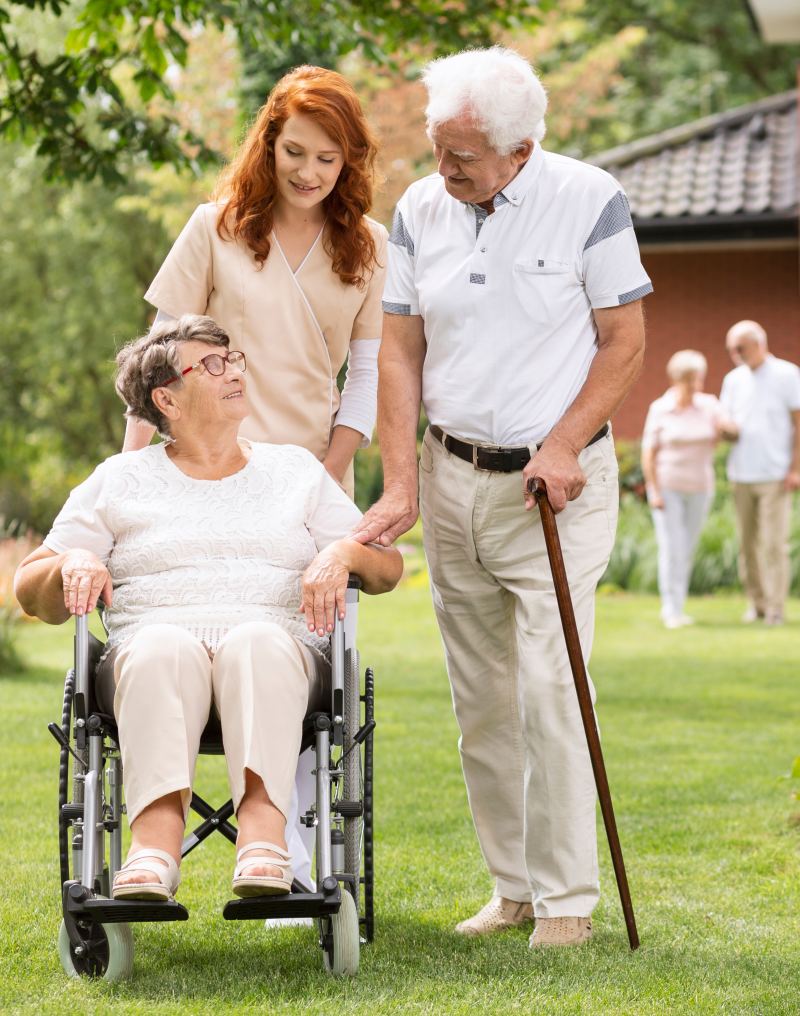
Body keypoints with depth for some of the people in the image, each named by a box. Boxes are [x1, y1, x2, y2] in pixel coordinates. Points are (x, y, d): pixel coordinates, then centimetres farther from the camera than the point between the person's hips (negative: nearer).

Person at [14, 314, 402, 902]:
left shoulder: (296, 469, 25)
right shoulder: (119, 480, 22)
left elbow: (388, 568, 19)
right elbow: (32, 592, 18)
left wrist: (342, 553, -4)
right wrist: (74, 562, -6)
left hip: (276, 641, 0)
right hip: (155, 645, 0)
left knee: (257, 641, -37)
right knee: (161, 649, -38)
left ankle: (263, 831, -56)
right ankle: (156, 840, -56)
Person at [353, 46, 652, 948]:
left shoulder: (588, 200, -8)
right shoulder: (421, 209, 3)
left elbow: (624, 339, -5)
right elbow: (401, 350, 5)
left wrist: (564, 445, -16)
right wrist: (401, 484, -3)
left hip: (556, 481, -4)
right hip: (451, 476, 4)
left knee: (549, 689, -10)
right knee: (479, 698, 8)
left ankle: (567, 899, -2)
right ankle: (512, 885, 18)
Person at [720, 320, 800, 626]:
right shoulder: (733, 379, 11)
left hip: (775, 474, -4)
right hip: (741, 474, 4)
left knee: (774, 543, -7)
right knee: (747, 543, 4)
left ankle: (775, 607, -3)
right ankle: (756, 602, 12)